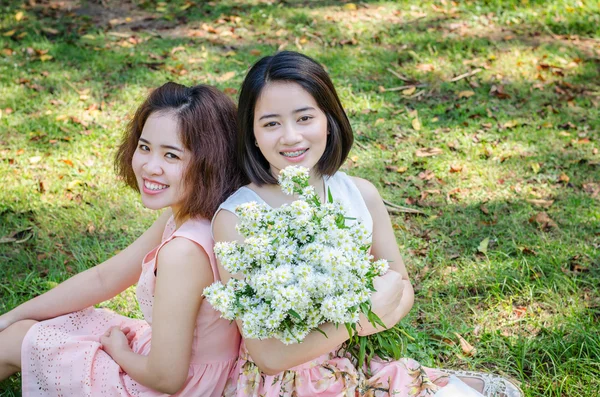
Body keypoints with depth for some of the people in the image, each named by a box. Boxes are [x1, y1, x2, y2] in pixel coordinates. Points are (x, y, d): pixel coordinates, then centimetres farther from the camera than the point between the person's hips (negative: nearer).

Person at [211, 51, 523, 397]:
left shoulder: (361, 195, -5)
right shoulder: (235, 219, -17)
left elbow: (402, 288, 6)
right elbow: (268, 355, -16)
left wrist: (382, 310, -16)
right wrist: (361, 320, -24)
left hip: (363, 365, 4)